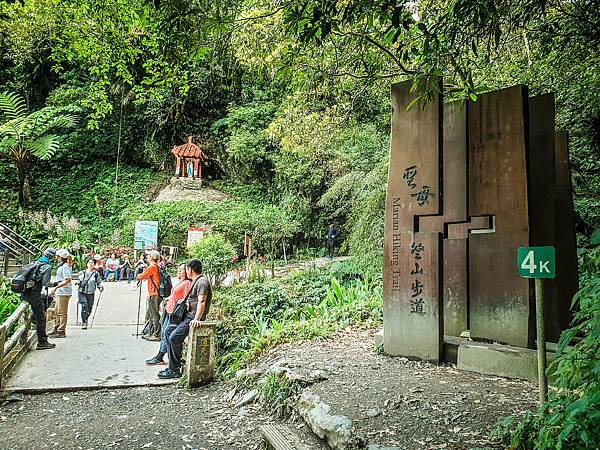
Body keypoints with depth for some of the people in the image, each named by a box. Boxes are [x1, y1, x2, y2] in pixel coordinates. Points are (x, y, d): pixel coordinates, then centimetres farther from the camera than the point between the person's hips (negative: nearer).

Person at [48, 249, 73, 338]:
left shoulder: (64, 267, -16)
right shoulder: (61, 266, 16)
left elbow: (68, 280, -24)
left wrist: (56, 287, -22)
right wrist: (55, 288, 22)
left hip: (64, 292, -11)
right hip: (60, 292, 11)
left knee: (62, 312, -4)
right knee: (58, 312, 18)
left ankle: (61, 331, 2)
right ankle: (57, 329, 28)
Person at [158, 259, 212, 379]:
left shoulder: (202, 281, -18)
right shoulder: (196, 280, 16)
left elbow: (201, 301, -29)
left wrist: (196, 319, -38)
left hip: (194, 316, -11)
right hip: (189, 315, 11)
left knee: (174, 338, -18)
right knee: (169, 330, 13)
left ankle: (174, 370, -7)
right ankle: (174, 364, 16)